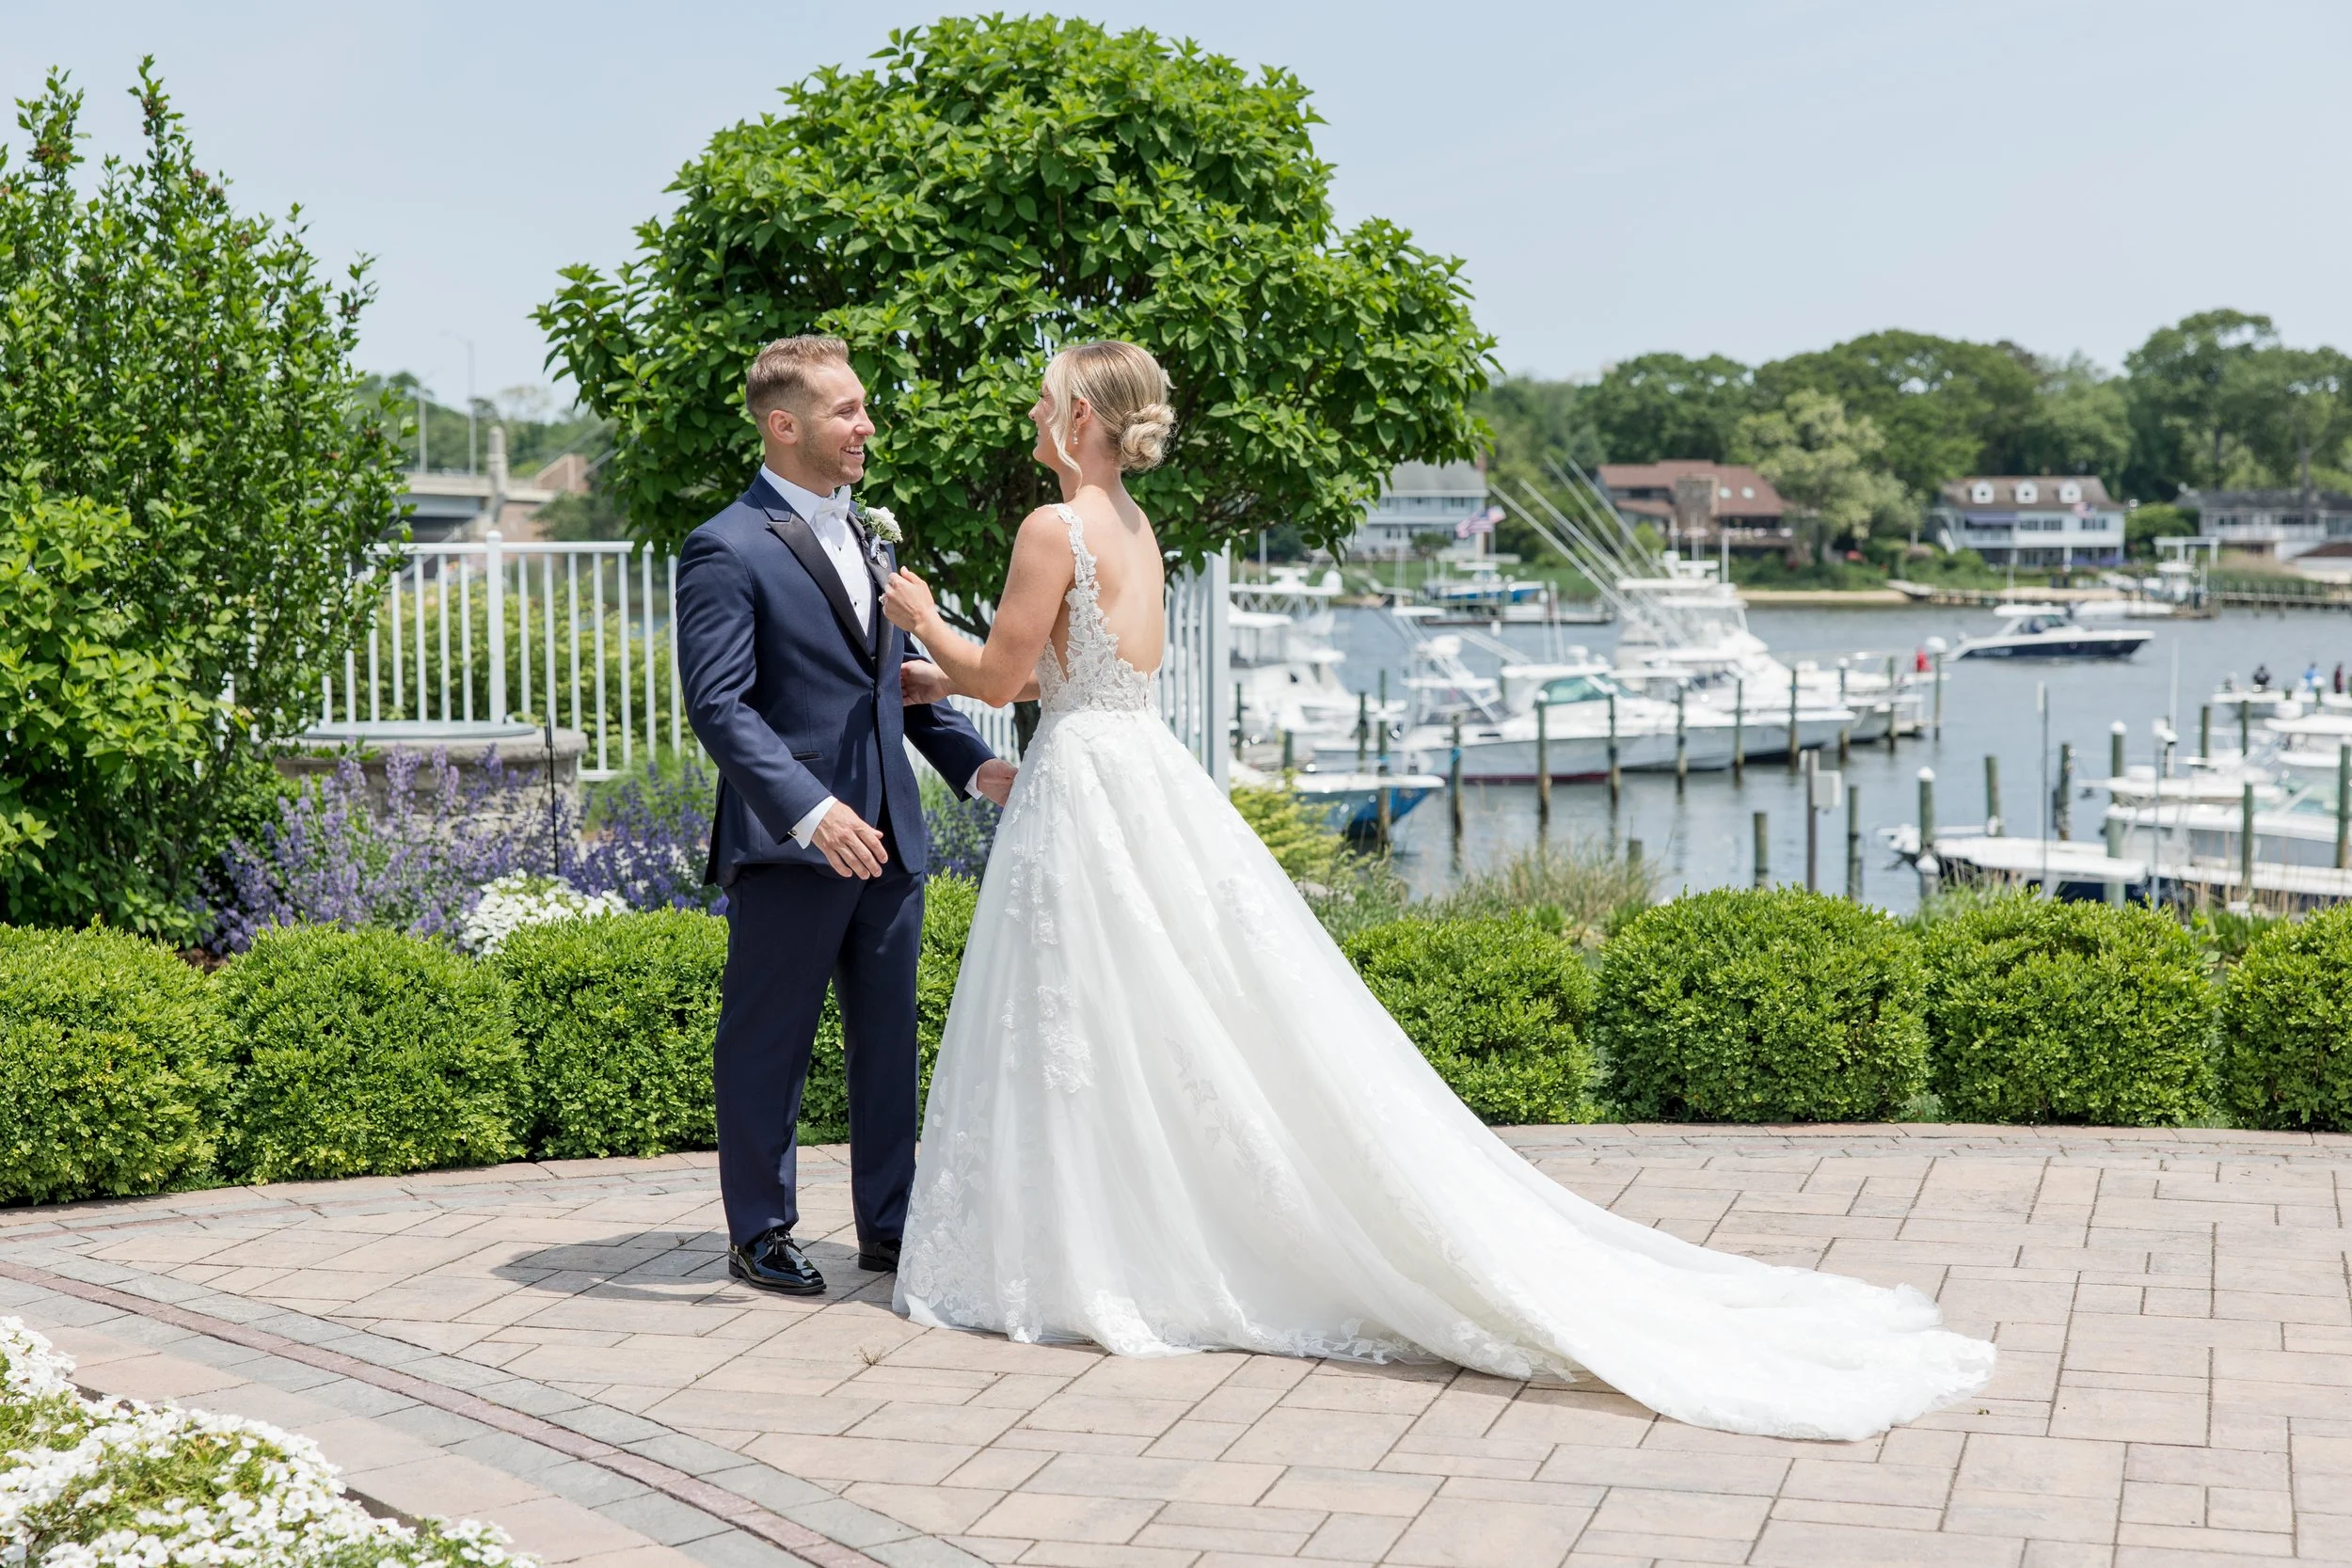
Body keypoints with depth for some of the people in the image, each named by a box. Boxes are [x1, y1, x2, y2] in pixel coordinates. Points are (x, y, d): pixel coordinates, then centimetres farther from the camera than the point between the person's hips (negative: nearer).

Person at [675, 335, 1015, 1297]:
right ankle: (760, 1235, 17)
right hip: (789, 847, -8)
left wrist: (974, 760, 10)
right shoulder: (730, 550, -11)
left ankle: (889, 1226, 24)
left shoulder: (867, 536, 16)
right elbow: (719, 705, -18)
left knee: (888, 1040, 13)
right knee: (769, 1045, 5)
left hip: (885, 837, 8)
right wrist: (810, 811, -28)